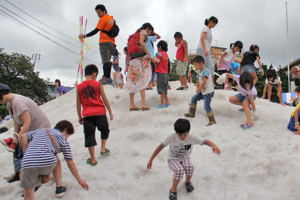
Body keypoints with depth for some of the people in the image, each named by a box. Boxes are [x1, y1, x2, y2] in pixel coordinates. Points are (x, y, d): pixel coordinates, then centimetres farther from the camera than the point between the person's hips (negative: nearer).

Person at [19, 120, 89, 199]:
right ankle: (59, 188, 35)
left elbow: (22, 137, 15)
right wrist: (80, 180, 29)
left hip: (28, 163, 2)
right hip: (47, 163, -1)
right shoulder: (63, 140, 21)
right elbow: (70, 164, 20)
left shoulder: (39, 130, 32)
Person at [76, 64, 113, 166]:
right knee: (105, 130, 25)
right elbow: (105, 99, 0)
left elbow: (78, 104, 7)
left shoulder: (79, 87, 2)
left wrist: (79, 116, 18)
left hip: (87, 115, 1)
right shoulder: (98, 84, -3)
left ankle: (93, 159, 12)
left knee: (89, 136, 7)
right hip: (100, 113, -1)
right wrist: (110, 112, 10)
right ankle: (103, 149, 25)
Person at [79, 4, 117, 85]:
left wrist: (85, 36, -8)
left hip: (104, 42, -7)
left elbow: (96, 31, -11)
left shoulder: (103, 19, -5)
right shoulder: (112, 18, 18)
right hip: (112, 42, 7)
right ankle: (108, 77, 5)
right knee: (108, 60, 8)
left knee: (105, 60, -15)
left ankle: (105, 77, -24)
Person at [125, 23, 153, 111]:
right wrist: (148, 54, -16)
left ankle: (131, 105, 5)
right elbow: (141, 42, -13)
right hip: (140, 57, -7)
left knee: (133, 82, 4)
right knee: (142, 81, -10)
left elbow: (129, 48, 20)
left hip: (132, 59, 7)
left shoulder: (135, 34, 29)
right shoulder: (143, 31, 8)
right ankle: (143, 104, -16)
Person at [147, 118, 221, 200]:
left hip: (185, 158, 2)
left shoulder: (192, 138, -19)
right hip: (173, 159, -1)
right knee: (179, 170, -34)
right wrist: (151, 160, -14)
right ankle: (173, 190, -8)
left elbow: (205, 141, -22)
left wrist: (213, 145, -46)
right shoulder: (171, 137, -22)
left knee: (189, 167, -33)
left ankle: (188, 182, 2)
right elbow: (160, 147, -15)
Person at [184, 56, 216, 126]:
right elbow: (198, 80, 11)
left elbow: (204, 82, -31)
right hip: (203, 91, 10)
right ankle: (191, 113, 35)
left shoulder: (205, 71, -22)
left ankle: (212, 121, -3)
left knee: (206, 106, -13)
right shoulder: (199, 71, 8)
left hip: (208, 92, -10)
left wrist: (199, 88, -19)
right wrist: (198, 87, -8)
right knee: (194, 98, 18)